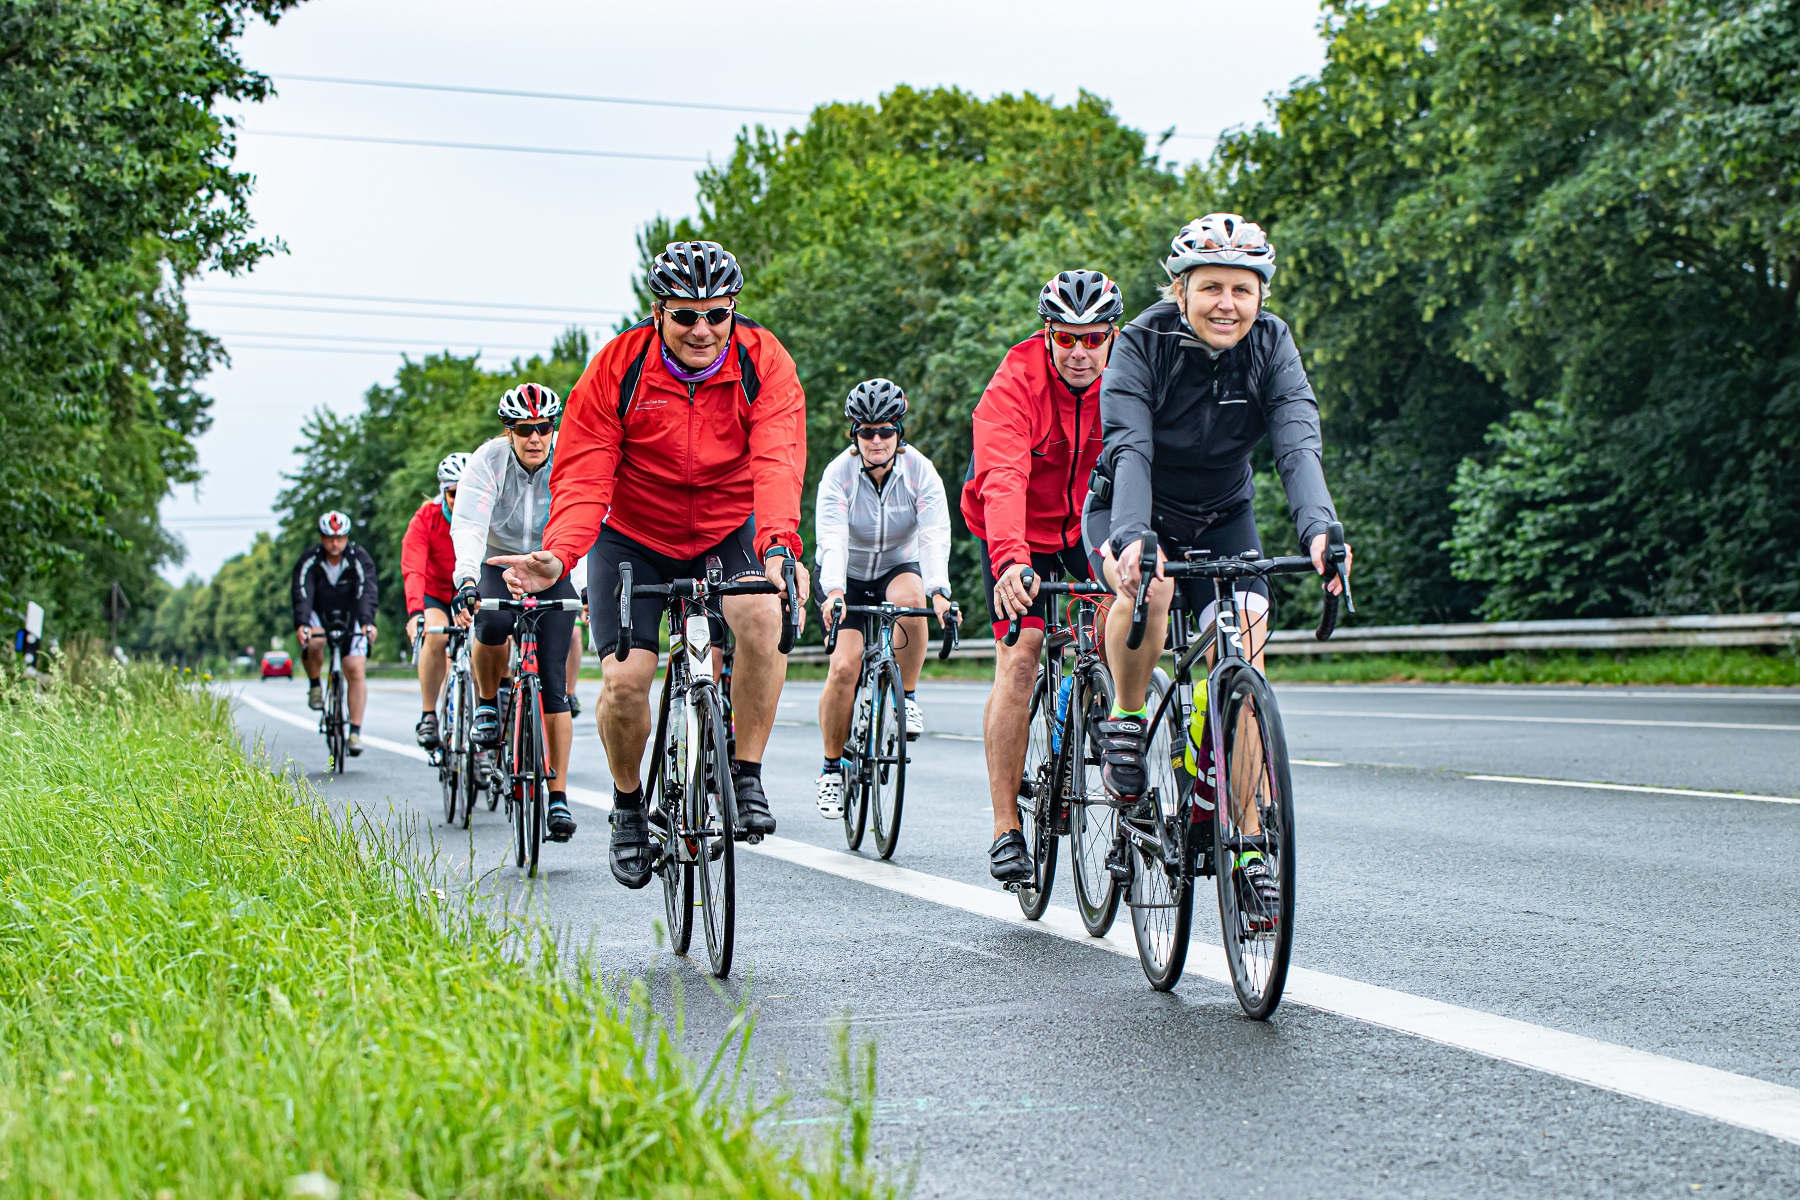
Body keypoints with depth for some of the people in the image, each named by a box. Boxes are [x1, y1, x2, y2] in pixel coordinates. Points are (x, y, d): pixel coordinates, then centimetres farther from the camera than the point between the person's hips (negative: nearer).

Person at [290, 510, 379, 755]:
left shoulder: (359, 559, -18)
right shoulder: (309, 560, -17)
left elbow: (367, 592, -31)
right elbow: (302, 594, -30)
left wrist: (367, 622, -49)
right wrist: (301, 624, -48)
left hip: (350, 618, 0)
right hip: (318, 615, 0)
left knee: (355, 669, -14)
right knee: (313, 642, -33)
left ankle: (355, 732, -11)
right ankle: (314, 686, -5)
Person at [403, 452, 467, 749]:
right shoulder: (426, 519, -19)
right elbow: (413, 571, -30)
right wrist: (415, 612, -47)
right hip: (435, 595, -1)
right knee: (436, 635, -30)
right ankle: (428, 716, -20)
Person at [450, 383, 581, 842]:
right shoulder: (488, 462, -19)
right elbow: (468, 526, -30)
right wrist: (467, 581, -46)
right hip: (499, 566, 0)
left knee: (552, 684, -8)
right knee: (492, 624, -35)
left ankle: (558, 797, -2)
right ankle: (487, 701, -4)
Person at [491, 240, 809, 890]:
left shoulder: (763, 362, -18)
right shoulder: (616, 369, -18)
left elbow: (777, 464, -32)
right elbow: (582, 480, -21)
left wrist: (778, 545, -51)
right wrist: (557, 556, -41)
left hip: (730, 530, 0)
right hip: (634, 539, 0)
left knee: (764, 613, -31)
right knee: (624, 680, -14)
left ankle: (747, 776, -16)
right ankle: (628, 804, 15)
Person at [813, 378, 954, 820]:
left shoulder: (919, 471, -17)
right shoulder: (838, 474, -20)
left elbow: (935, 535, -29)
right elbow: (831, 540, -32)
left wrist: (939, 592, -46)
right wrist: (834, 592, -51)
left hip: (898, 567, 1)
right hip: (847, 577, -1)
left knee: (909, 597, -36)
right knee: (845, 666, -19)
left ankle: (906, 697, -14)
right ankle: (832, 767, 0)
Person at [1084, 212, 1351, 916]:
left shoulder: (1271, 345, -16)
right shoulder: (1143, 344, -22)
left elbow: (1298, 443, -29)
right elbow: (1131, 449, -34)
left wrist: (1318, 528, -48)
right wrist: (1131, 539, -53)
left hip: (1221, 519, 3)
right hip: (1132, 513, -2)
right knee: (1148, 583, -37)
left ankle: (1246, 840, -9)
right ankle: (1125, 722, -12)